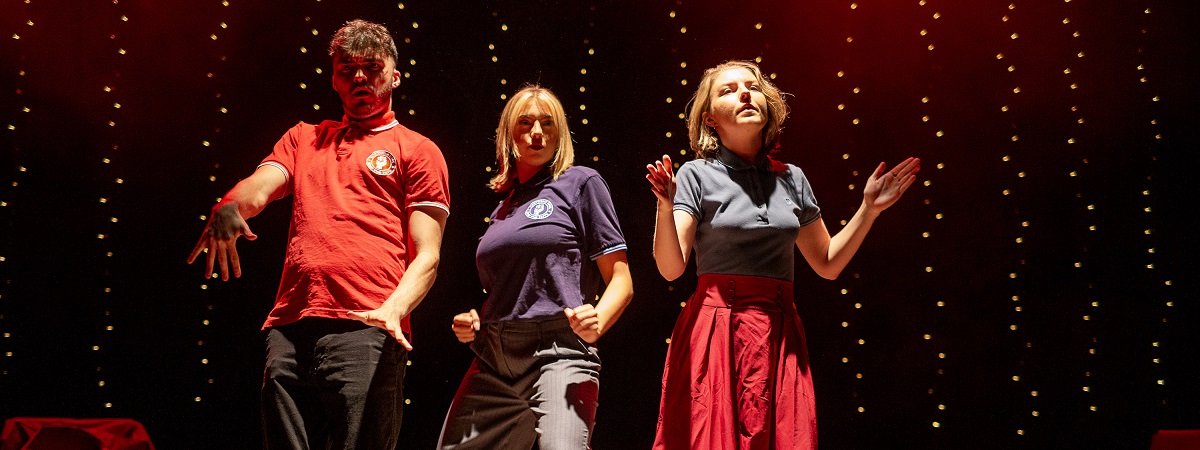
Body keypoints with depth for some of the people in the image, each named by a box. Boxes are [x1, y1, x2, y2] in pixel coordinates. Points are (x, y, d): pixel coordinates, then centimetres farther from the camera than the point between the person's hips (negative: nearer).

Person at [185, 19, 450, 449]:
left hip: (365, 332, -4)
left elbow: (427, 255, 4)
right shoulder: (303, 138, 27)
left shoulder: (417, 150, 13)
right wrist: (229, 206, -16)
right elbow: (258, 189, 9)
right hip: (289, 330, 4)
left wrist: (393, 309, -16)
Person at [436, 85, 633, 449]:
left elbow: (621, 281, 0)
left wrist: (597, 323, -20)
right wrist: (472, 324, 10)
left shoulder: (580, 183, 5)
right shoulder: (503, 208, 22)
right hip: (492, 363, 6)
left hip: (558, 354, -6)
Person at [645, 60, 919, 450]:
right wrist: (665, 206, -25)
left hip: (780, 335, 4)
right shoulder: (696, 175, 2)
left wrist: (868, 209, 10)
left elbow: (828, 264, 19)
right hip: (715, 328, -3)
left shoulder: (792, 180, 13)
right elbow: (670, 267, -9)